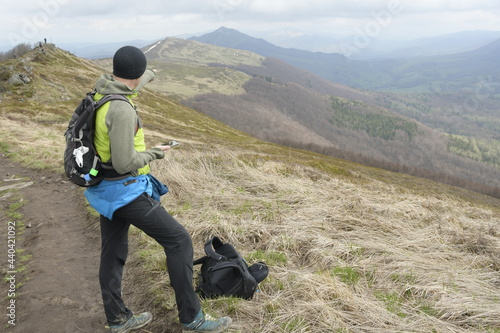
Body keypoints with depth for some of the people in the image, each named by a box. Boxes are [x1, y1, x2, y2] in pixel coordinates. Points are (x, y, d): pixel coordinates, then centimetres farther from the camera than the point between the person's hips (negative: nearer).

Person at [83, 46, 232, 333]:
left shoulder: (98, 97, 5)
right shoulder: (122, 110, -25)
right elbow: (125, 163, -26)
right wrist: (154, 153, -10)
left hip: (105, 188, 10)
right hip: (127, 191, -10)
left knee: (113, 253, 18)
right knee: (178, 240, -2)